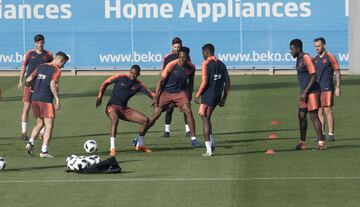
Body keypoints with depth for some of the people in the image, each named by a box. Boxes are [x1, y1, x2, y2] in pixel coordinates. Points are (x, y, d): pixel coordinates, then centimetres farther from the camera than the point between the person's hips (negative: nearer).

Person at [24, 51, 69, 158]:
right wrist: (57, 99, -17)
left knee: (40, 124, 20)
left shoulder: (41, 67, 15)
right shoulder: (56, 70, -3)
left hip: (34, 98, 6)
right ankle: (44, 151, -7)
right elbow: (52, 84, -19)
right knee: (49, 126, 0)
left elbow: (29, 80, 12)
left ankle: (30, 142, 1)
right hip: (46, 100, -6)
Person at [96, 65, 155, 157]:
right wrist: (100, 96, -7)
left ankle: (139, 145, 15)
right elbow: (105, 83, 2)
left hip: (124, 109, 5)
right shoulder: (120, 78, -7)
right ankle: (112, 148, -39)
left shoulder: (138, 85, 2)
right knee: (115, 120, -39)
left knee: (145, 120, -2)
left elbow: (150, 94, -1)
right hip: (112, 106, -5)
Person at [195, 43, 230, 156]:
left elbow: (204, 82, -17)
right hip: (217, 97, 7)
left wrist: (198, 95, -7)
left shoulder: (206, 64, -10)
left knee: (205, 120, -1)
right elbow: (227, 83, 10)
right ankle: (211, 142, 16)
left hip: (207, 96, -7)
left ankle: (209, 150, -4)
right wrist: (224, 98, 16)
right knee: (207, 118, 23)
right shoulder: (221, 64, 10)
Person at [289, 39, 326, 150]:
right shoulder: (298, 59, 14)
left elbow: (314, 76, -18)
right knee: (301, 116, 9)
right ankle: (302, 143, 15)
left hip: (311, 91, -10)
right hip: (304, 92, 10)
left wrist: (305, 92, -20)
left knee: (313, 116, -9)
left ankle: (321, 143, -7)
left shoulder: (307, 58, -15)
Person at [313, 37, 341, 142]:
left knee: (328, 110, -8)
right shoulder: (315, 59, 15)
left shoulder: (330, 57, -4)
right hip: (317, 89, 7)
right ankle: (321, 134, 12)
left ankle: (331, 134, -6)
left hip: (327, 88, -7)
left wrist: (337, 87, -11)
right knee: (319, 112, 7)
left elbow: (337, 73, -5)